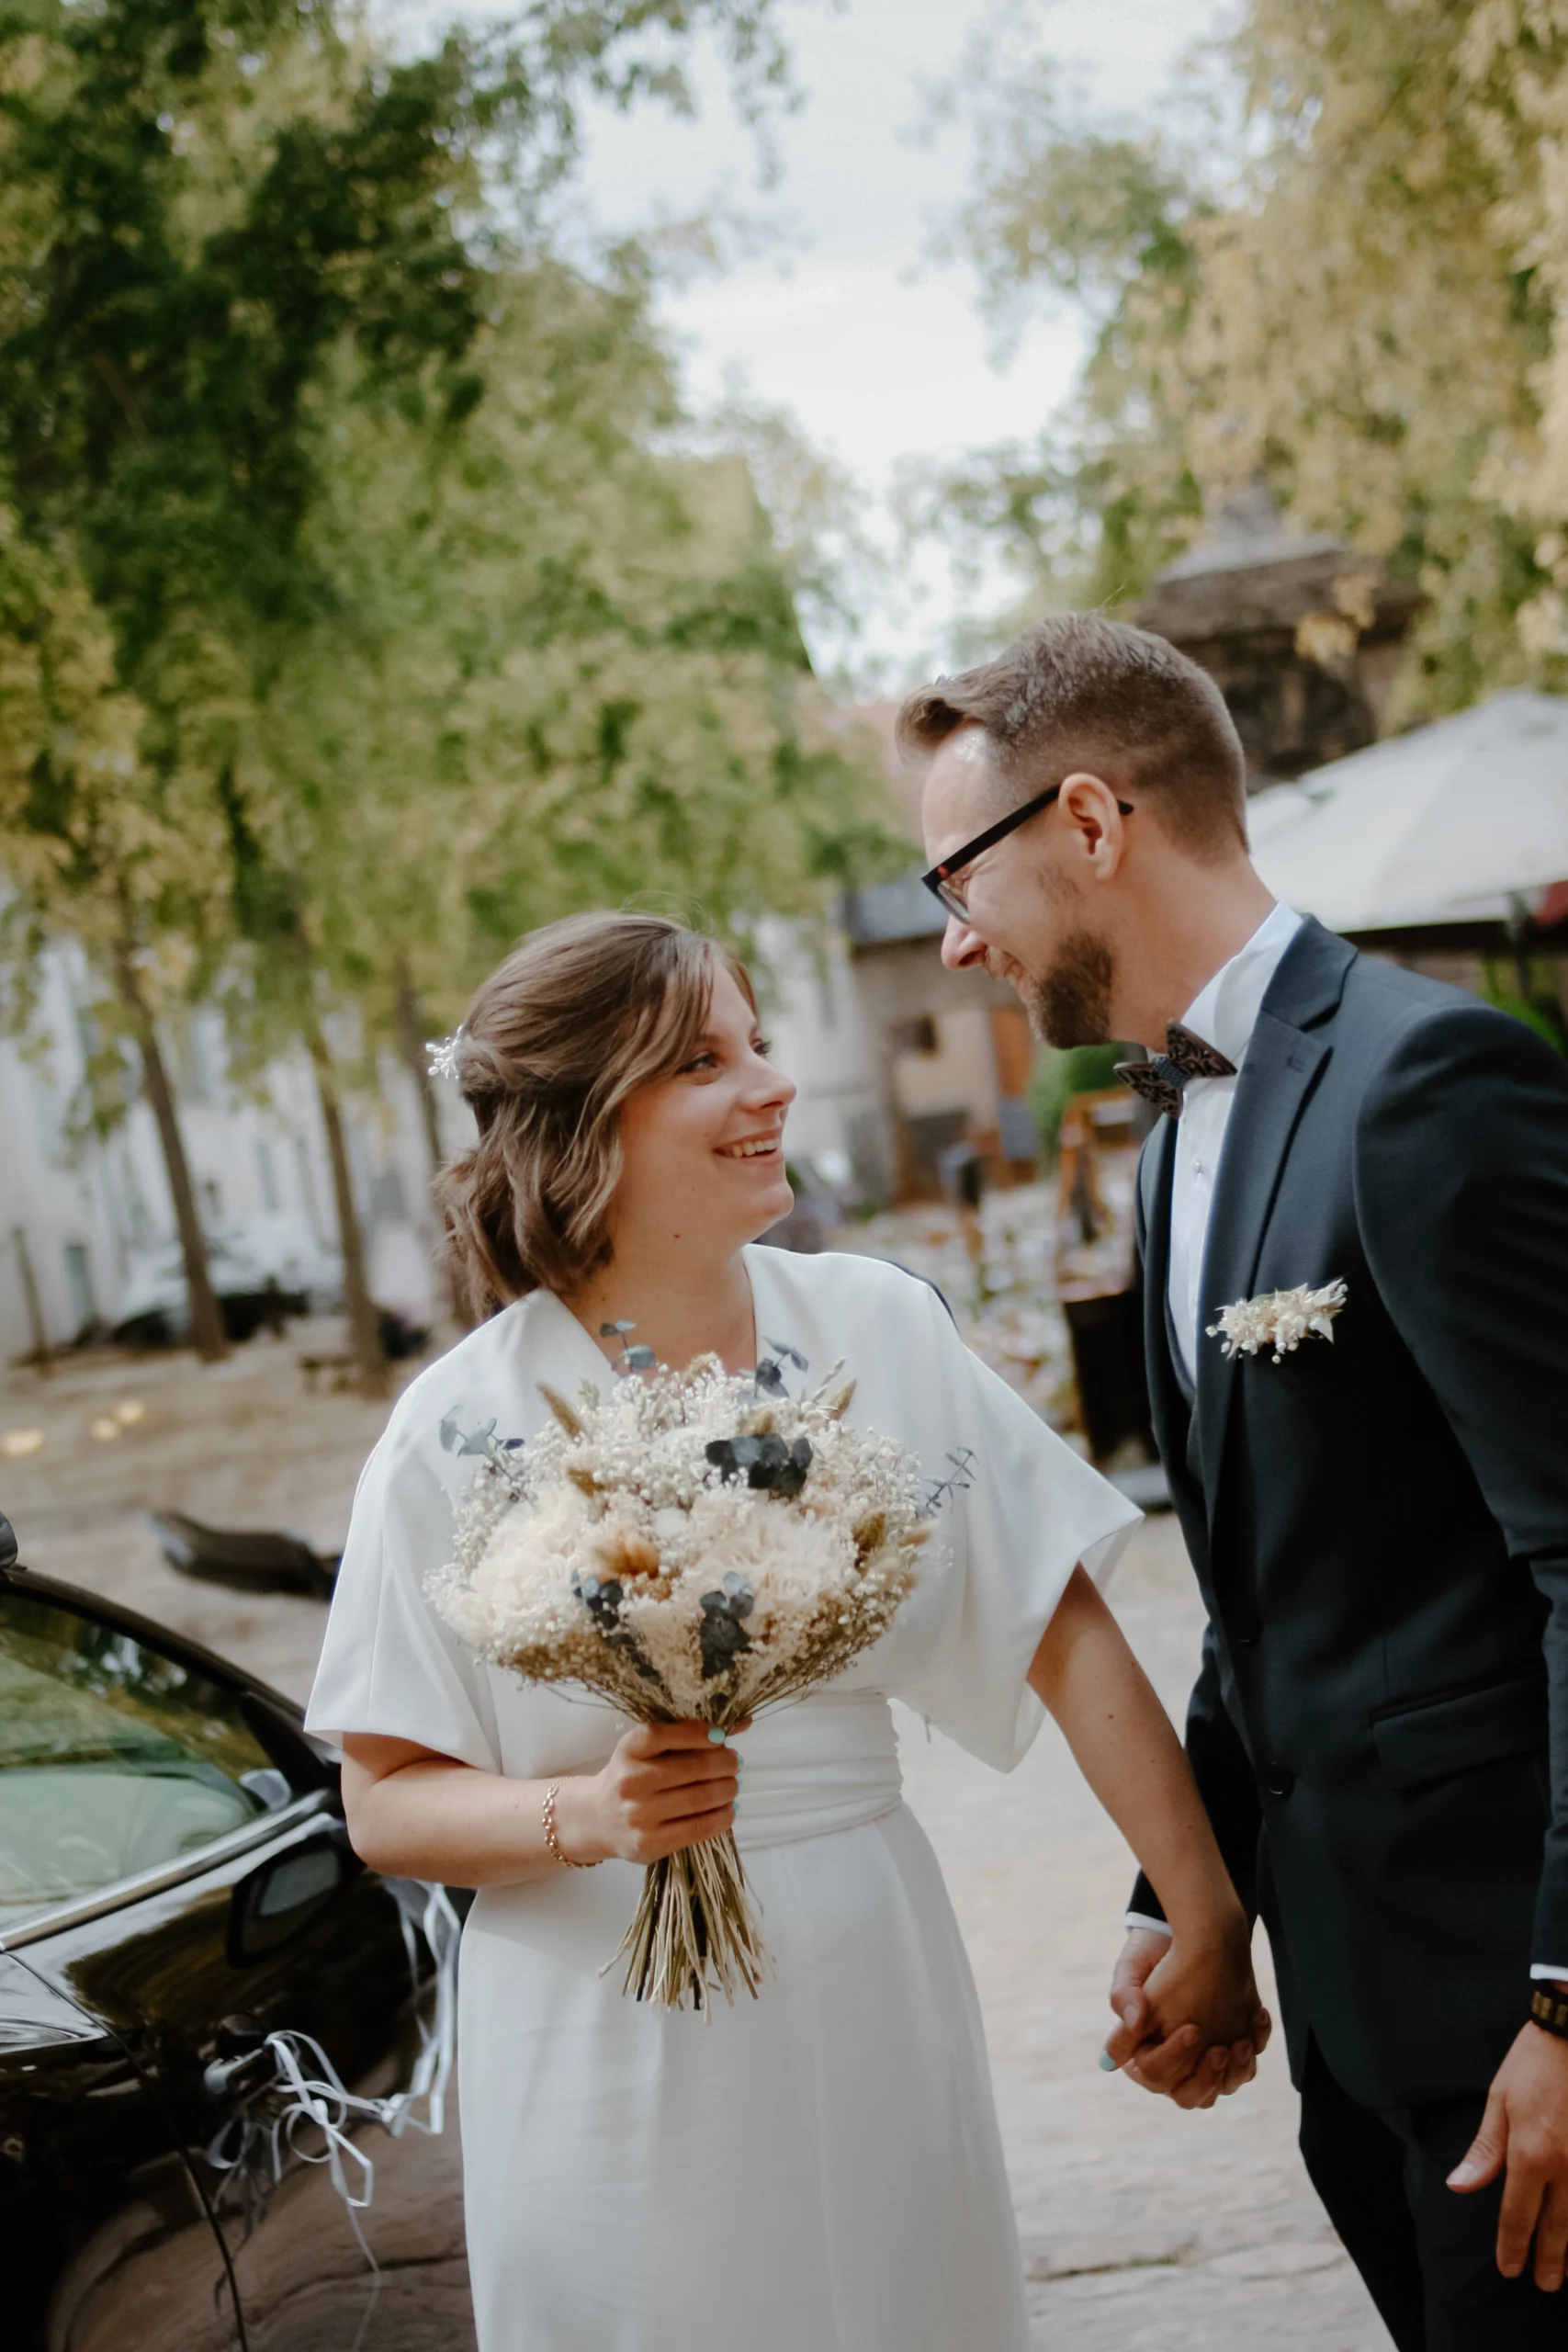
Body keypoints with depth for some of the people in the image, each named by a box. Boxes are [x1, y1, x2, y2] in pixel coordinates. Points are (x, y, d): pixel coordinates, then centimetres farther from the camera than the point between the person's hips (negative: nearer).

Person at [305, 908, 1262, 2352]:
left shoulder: (881, 1329, -2)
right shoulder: (465, 1427, -9)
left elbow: (1064, 1627, -2)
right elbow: (386, 1805, -5)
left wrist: (1209, 1919, -5)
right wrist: (585, 1816, -23)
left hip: (867, 1991, 3)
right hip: (611, 2033, -2)